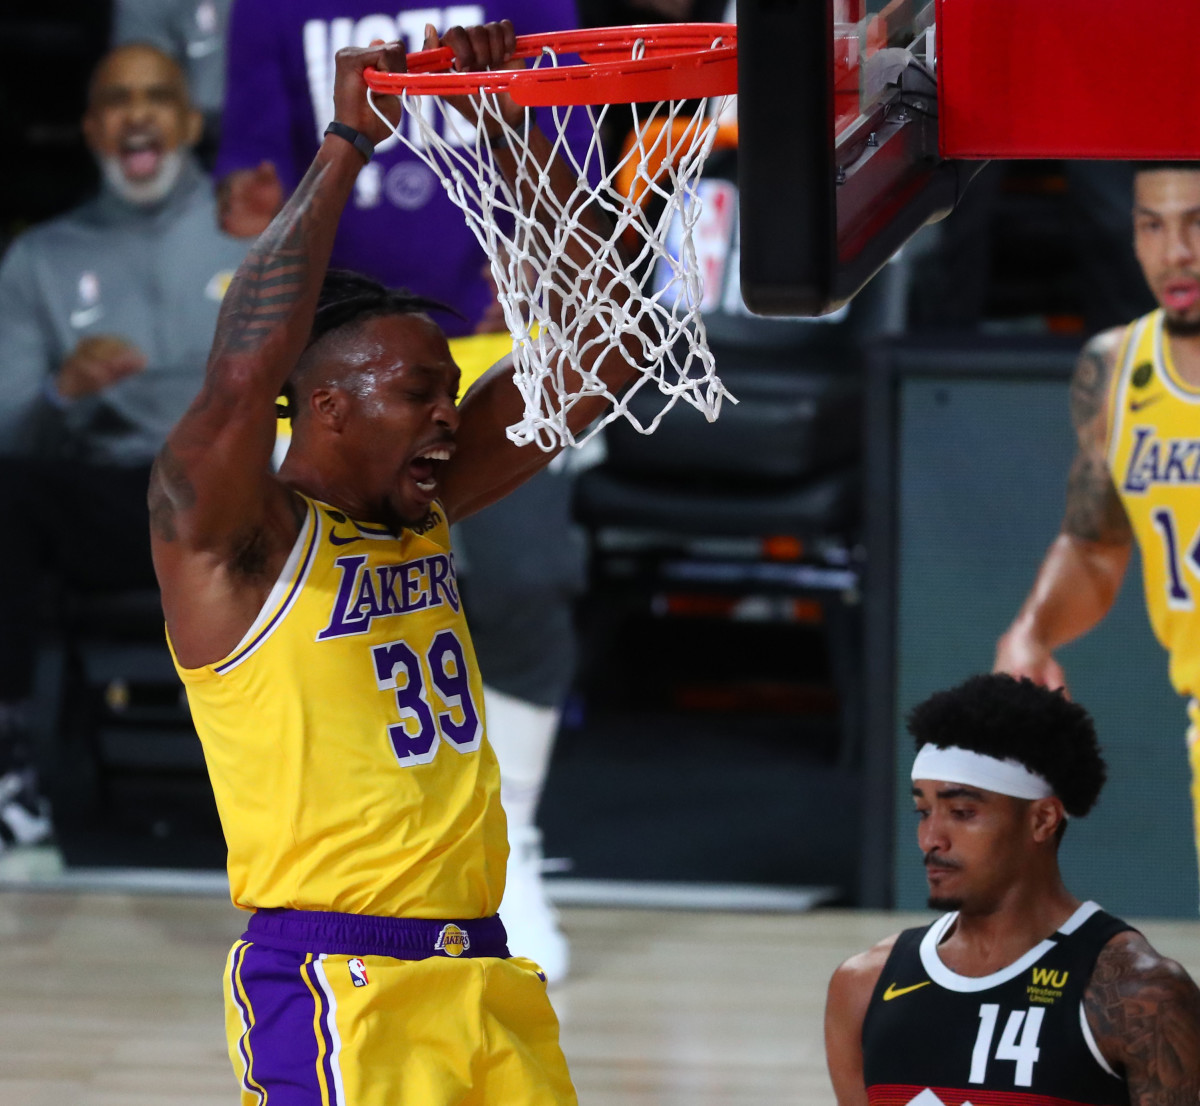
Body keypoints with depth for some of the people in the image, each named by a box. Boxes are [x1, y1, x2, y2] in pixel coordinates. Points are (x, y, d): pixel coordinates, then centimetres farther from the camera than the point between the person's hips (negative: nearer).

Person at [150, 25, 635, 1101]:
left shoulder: (427, 510, 14)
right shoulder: (230, 536, -6)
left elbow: (600, 343, 15)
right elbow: (246, 372, -28)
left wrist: (510, 127, 6)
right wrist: (348, 142, -20)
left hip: (487, 979, 8)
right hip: (334, 994, -7)